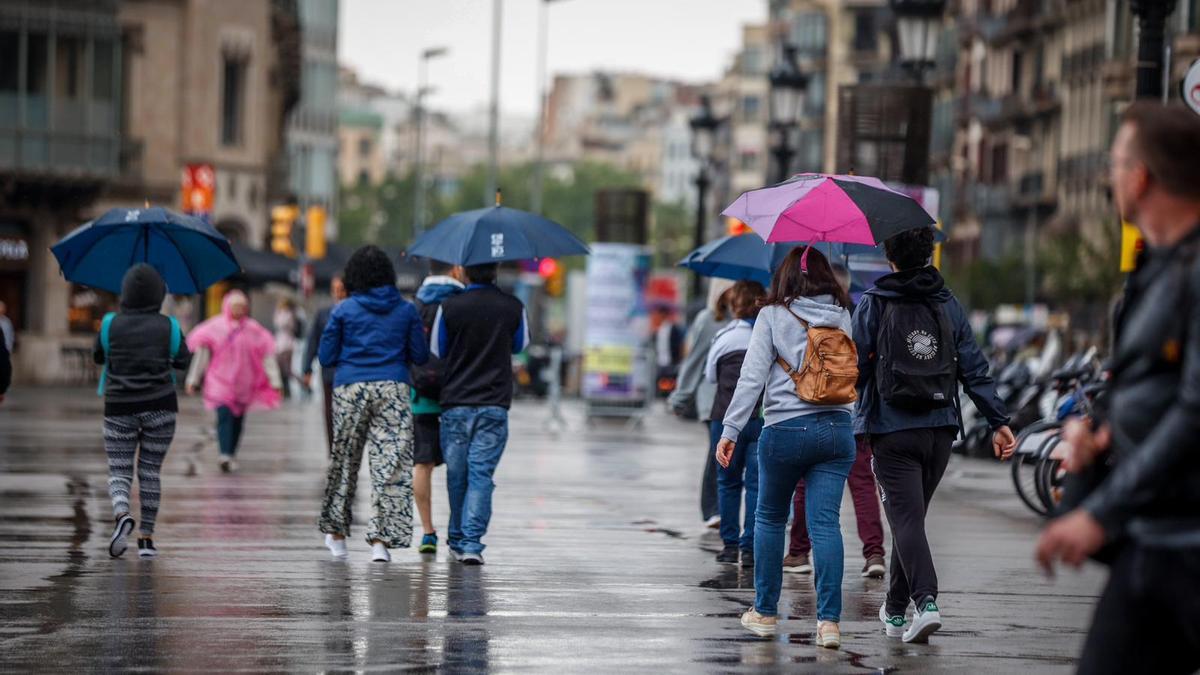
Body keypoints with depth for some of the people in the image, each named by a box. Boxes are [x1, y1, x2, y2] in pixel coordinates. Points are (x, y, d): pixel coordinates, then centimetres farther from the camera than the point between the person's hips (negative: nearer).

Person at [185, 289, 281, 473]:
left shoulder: (253, 330, 4)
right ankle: (225, 455, -29)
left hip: (244, 384, 2)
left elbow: (267, 356, 3)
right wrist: (193, 380, 2)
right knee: (224, 417, -17)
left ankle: (231, 455, 21)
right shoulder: (215, 327, 0)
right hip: (220, 382, -2)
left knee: (238, 419, 7)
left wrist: (274, 381, -3)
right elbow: (201, 352, 4)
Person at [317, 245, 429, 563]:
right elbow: (420, 355, 6)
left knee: (344, 460, 15)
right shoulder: (406, 310, 4)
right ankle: (380, 538, -12)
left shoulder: (343, 311, 1)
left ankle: (336, 533, 25)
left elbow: (326, 358, 3)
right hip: (394, 389, -1)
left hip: (350, 389, 1)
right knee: (391, 462, -3)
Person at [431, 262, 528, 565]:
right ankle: (471, 543, -11)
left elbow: (435, 353, 4)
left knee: (457, 474, 12)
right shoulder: (513, 307, -2)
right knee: (481, 474, -1)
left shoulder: (449, 307, -7)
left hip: (455, 403, 0)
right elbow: (520, 345, 16)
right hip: (495, 404, 0)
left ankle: (457, 539, 24)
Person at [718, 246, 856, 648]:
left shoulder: (772, 317, -1)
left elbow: (752, 376, -6)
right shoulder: (843, 317, 8)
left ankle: (765, 612, 21)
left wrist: (730, 430, -5)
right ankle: (829, 620, -11)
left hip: (785, 430, -2)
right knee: (825, 523, -1)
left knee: (770, 518, 15)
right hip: (836, 429, 2)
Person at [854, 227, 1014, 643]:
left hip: (891, 430, -4)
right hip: (940, 429, 4)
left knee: (906, 518, -6)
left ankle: (926, 601, -25)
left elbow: (856, 366, -5)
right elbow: (975, 368, 4)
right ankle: (895, 611, 25)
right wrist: (998, 422, 5)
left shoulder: (873, 304, -4)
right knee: (911, 516, 16)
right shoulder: (948, 304, 7)